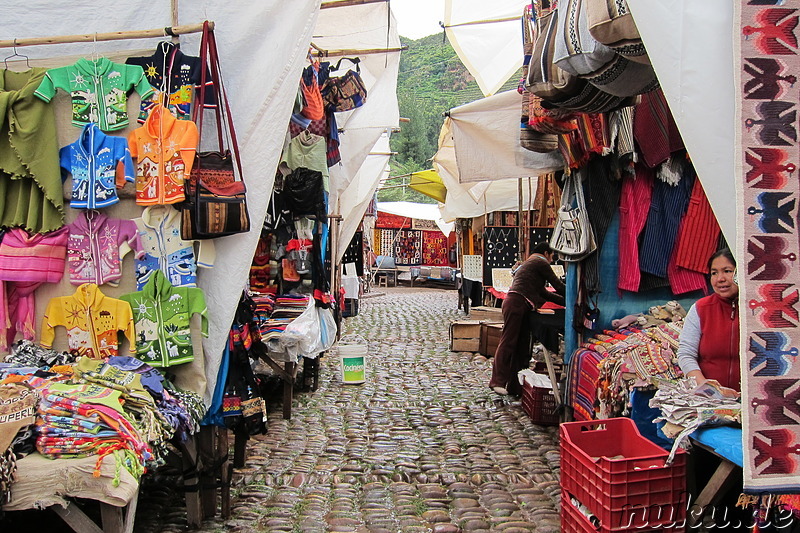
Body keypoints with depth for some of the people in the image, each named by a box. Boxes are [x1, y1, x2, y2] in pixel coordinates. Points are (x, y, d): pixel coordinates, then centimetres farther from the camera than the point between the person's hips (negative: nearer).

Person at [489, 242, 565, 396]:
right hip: (516, 303, -10)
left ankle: (514, 385, 8)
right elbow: (558, 285, 3)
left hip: (522, 307, 10)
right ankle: (498, 381, -13)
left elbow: (543, 293, 32)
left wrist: (566, 301, 30)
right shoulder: (540, 262, 4)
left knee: (522, 345, 8)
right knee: (508, 342, -12)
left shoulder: (529, 263, 33)